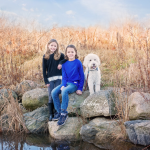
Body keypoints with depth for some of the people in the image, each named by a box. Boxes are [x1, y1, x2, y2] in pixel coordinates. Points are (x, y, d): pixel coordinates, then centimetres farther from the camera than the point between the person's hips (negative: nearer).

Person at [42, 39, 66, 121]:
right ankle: (51, 114, 7)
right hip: (50, 79, 1)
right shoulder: (45, 56, 7)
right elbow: (44, 70, 7)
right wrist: (46, 81, 0)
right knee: (51, 97, 1)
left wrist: (61, 63, -10)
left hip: (58, 78, -1)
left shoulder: (60, 55, 3)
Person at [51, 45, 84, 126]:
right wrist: (63, 85, -10)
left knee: (64, 91, -34)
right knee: (54, 92, -18)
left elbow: (82, 76, -2)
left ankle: (64, 114, -28)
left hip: (74, 84, -5)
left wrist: (80, 89, -6)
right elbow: (64, 77, 9)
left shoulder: (78, 63, -5)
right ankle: (59, 111, -7)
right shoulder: (64, 64, 7)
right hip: (66, 83, 5)